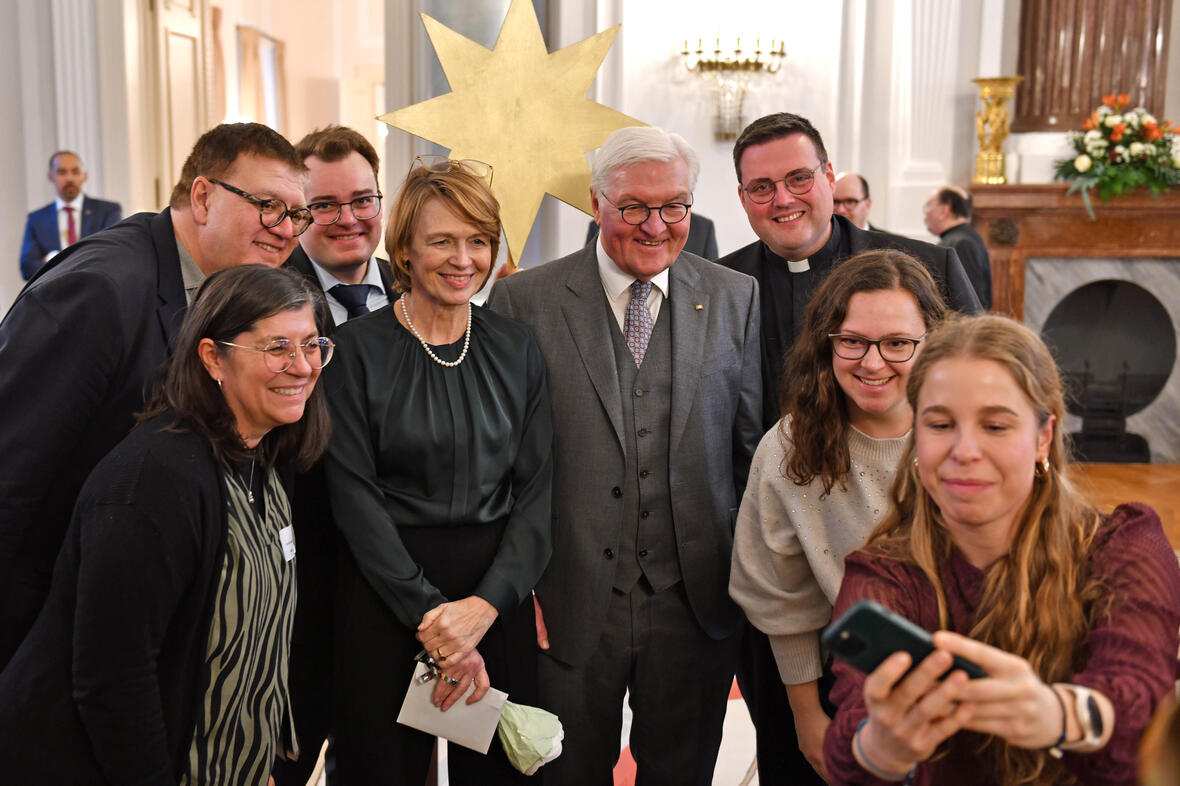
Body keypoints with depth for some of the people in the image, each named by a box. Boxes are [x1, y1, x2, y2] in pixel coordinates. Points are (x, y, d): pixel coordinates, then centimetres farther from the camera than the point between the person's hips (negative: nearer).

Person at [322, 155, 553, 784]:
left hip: (499, 596, 3)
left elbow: (536, 492, 1)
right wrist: (432, 618, -13)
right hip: (383, 596, -2)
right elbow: (355, 498, -9)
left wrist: (485, 604, -13)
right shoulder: (356, 349, -5)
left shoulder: (516, 349, 4)